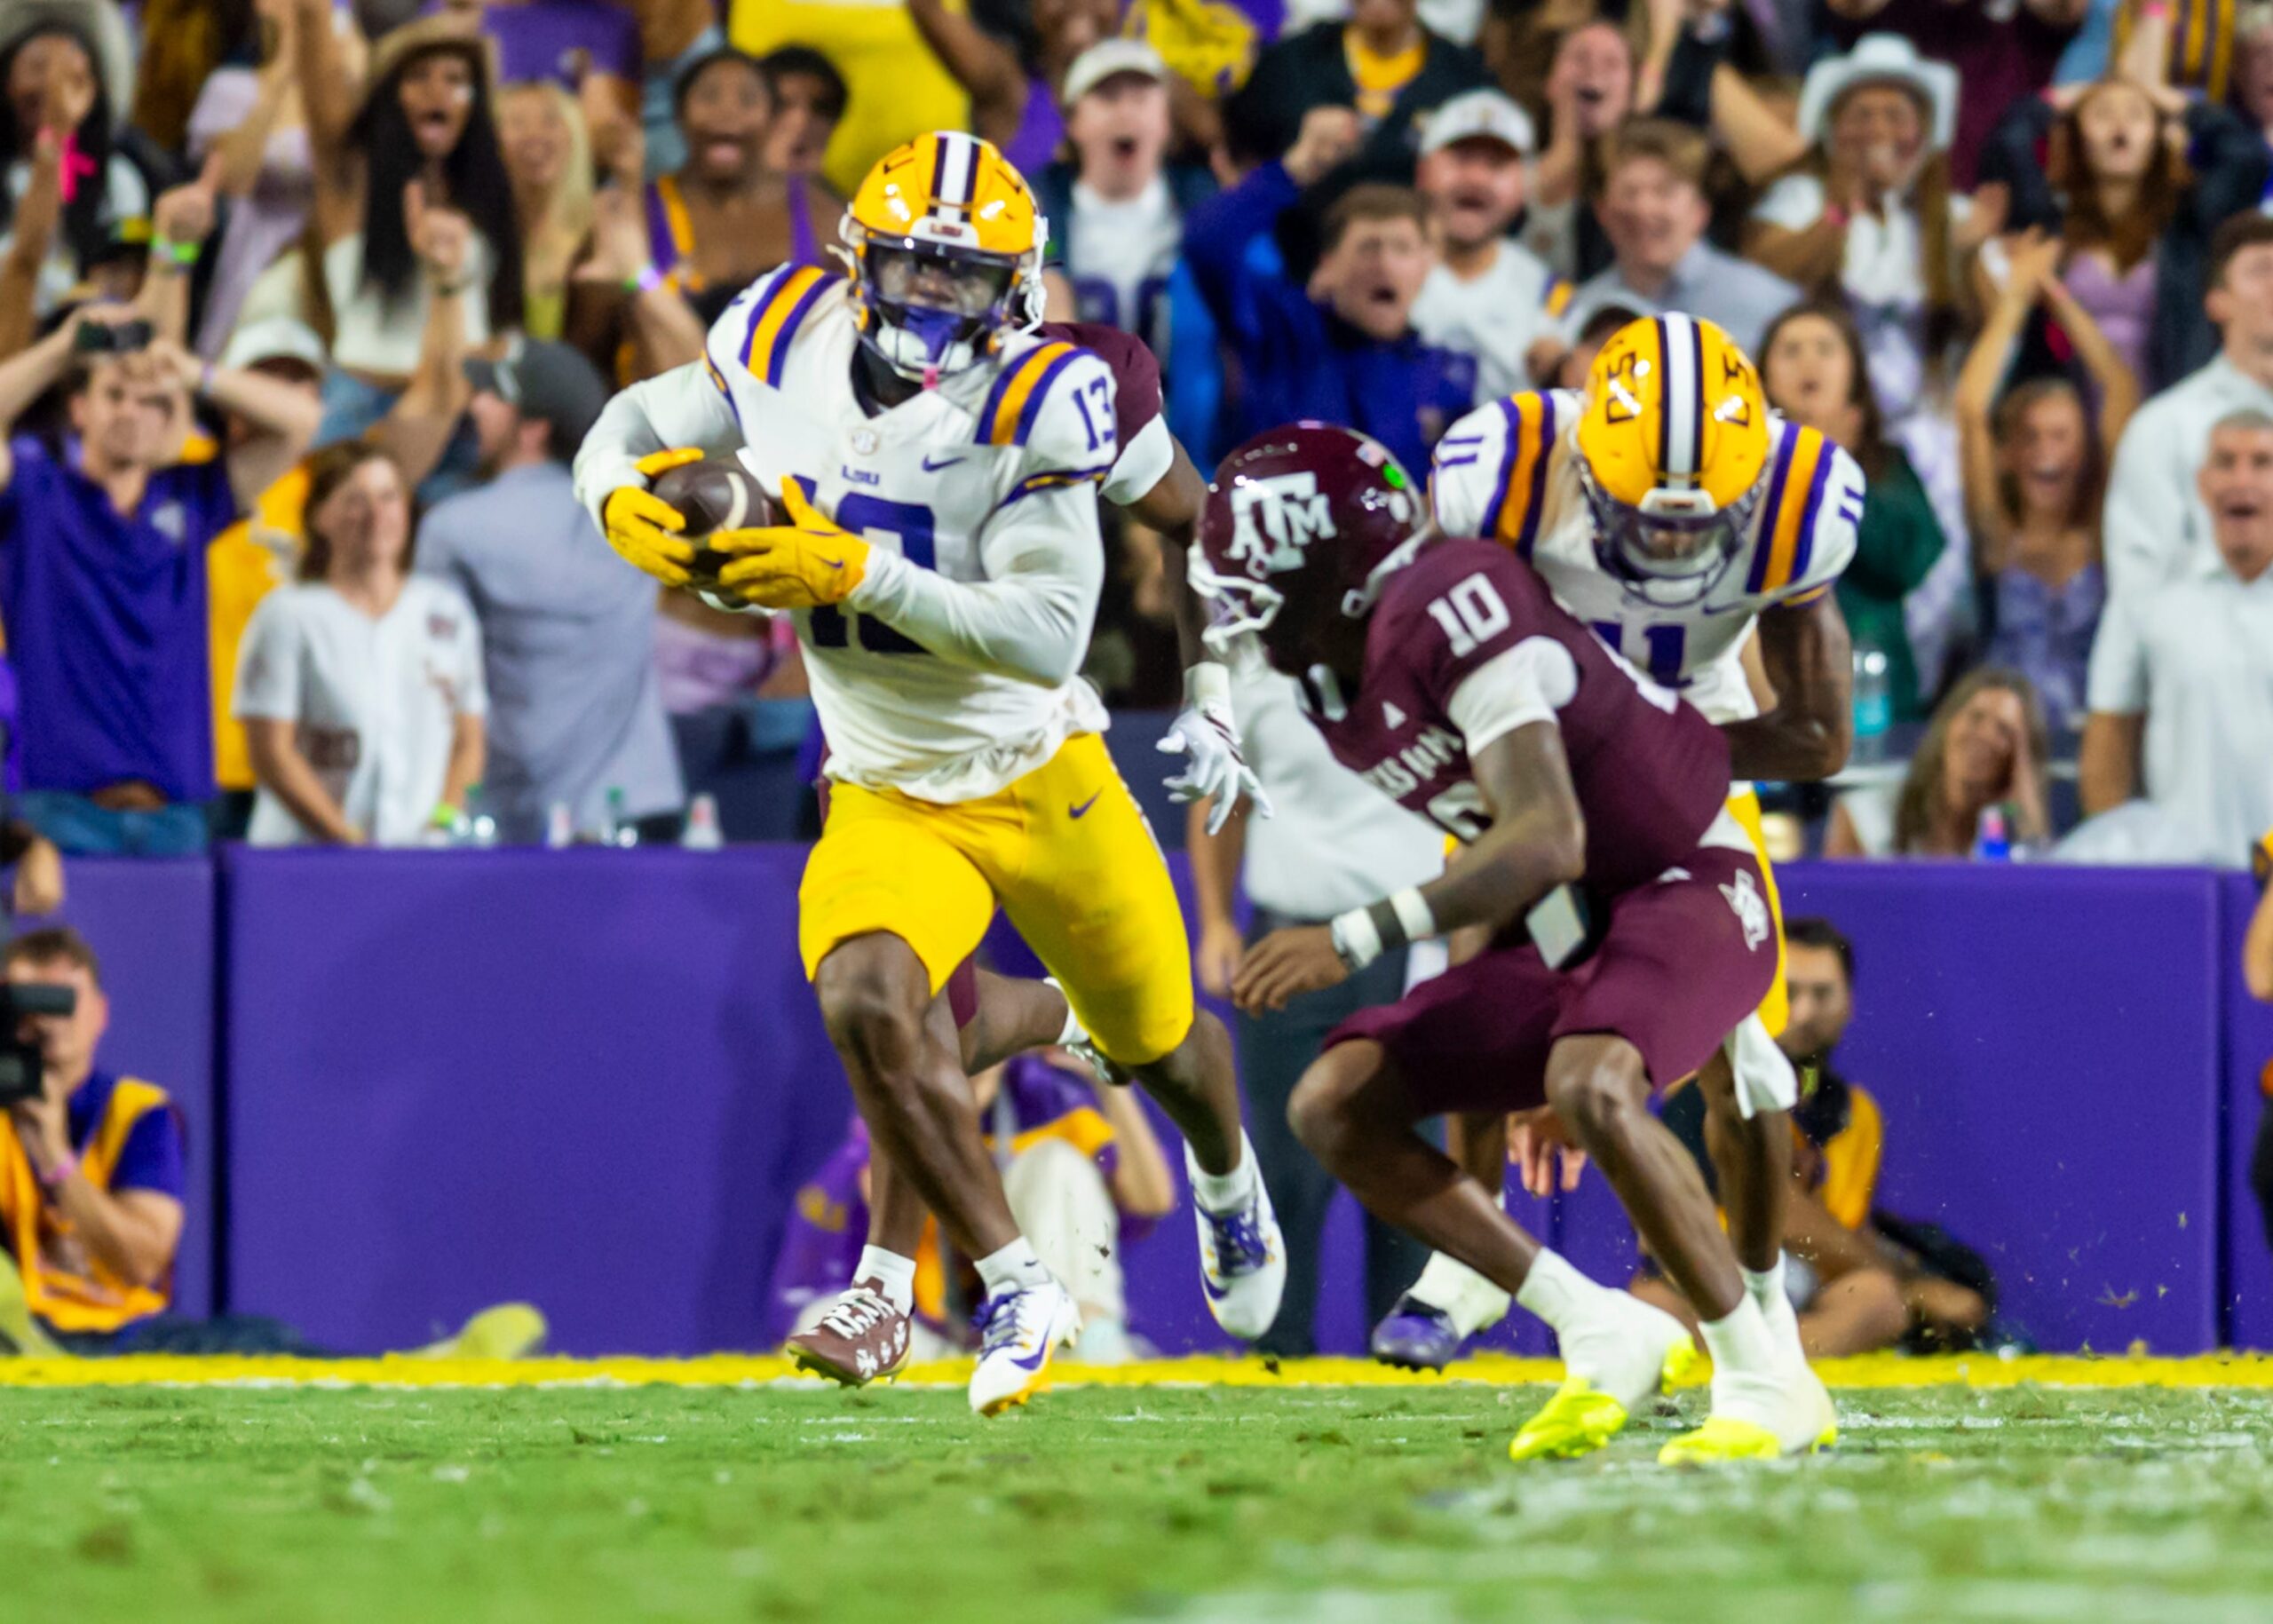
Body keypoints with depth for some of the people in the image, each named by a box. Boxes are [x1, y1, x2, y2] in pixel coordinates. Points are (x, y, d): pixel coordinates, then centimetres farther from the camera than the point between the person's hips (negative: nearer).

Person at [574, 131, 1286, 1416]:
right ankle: (1018, 1294, -14)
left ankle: (1228, 1180, 58)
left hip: (1045, 783, -2)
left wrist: (861, 576, -39)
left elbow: (1049, 636, -30)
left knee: (1162, 1042, 20)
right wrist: (622, 500, -20)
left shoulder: (1034, 404, -23)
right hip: (891, 803, 2)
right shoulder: (786, 337, -10)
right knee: (867, 1004, -28)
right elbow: (637, 428, 5)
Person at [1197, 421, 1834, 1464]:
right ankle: (1601, 1336, -1)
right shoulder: (1338, 690, 6)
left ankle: (1770, 1385, -23)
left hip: (1688, 890, -9)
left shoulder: (1449, 610, -24)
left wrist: (1356, 940, -36)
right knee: (1336, 1106, -3)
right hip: (1566, 936, 9)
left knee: (1589, 1090, -37)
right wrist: (1523, 1061, 20)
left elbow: (1548, 840, -32)